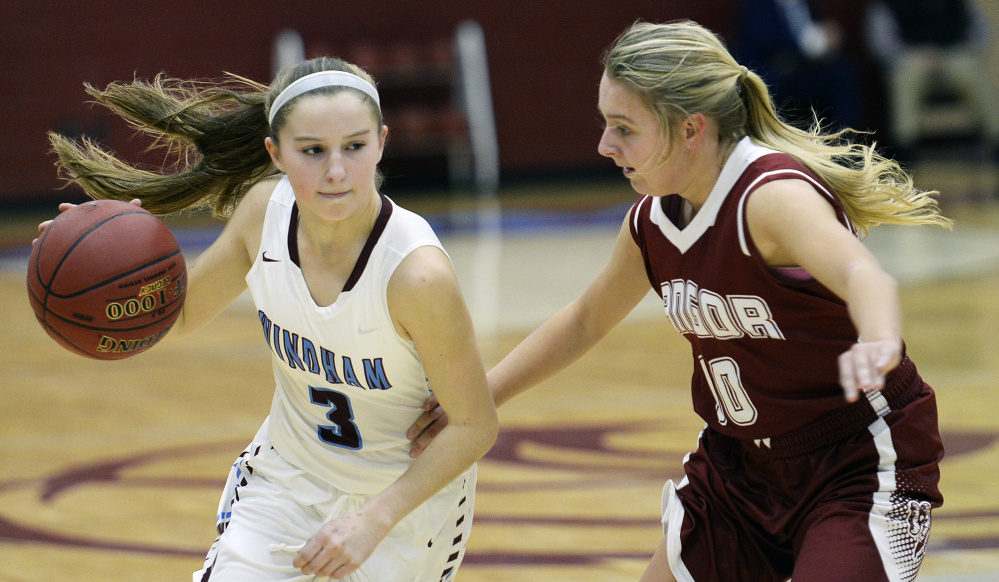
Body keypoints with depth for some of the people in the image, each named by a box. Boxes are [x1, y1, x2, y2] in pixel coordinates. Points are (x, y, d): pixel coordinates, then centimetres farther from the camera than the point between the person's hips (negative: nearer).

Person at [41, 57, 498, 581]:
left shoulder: (416, 271, -31)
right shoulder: (264, 209, -16)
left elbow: (474, 426, -20)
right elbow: (177, 316, 1)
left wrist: (373, 520, -26)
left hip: (407, 497, -4)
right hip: (286, 477, 4)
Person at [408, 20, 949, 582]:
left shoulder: (771, 196, -25)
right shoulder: (653, 224, -1)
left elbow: (861, 272, -46)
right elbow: (586, 321, 18)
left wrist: (878, 343, -68)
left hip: (861, 466, -8)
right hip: (743, 465, 8)